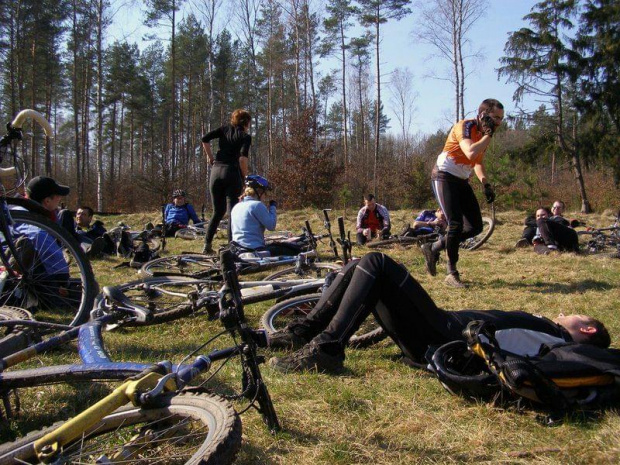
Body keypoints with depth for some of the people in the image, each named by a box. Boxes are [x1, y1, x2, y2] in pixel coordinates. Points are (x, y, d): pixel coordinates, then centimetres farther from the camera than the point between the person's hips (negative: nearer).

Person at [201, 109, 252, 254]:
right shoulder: (246, 137, 2)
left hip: (216, 171, 5)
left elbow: (205, 140, 2)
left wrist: (210, 157, 12)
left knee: (218, 211, 15)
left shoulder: (224, 129, 14)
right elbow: (243, 158, -13)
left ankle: (207, 245, 12)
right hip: (232, 172, -4)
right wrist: (245, 176, -2)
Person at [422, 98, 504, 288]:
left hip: (462, 181, 9)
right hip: (445, 177, -9)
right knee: (456, 224, -16)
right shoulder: (465, 127, -17)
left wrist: (486, 184, 8)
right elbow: (471, 153, -36)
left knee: (475, 227, 3)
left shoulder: (484, 133, 9)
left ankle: (433, 248, 17)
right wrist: (488, 134, -23)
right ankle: (452, 273, -3)